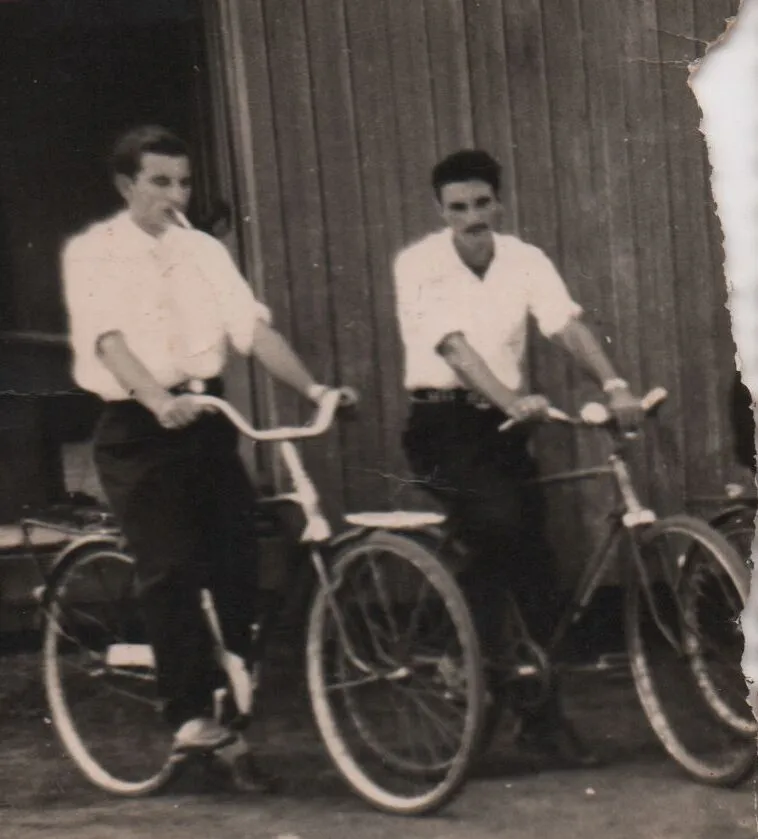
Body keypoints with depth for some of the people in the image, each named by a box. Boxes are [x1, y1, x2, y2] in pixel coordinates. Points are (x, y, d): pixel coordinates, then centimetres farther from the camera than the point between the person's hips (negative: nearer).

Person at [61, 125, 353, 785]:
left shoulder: (203, 251, 10)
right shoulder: (93, 252, -2)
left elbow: (253, 326, -1)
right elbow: (108, 338, -17)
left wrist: (312, 388, -16)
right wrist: (158, 401, -34)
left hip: (207, 419, 4)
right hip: (138, 429, -4)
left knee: (237, 562, -3)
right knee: (170, 568, -12)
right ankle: (189, 715, -5)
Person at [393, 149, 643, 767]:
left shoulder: (525, 260, 2)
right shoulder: (419, 264, -8)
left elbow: (568, 326, -12)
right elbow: (453, 346, -21)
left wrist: (614, 385, -30)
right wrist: (512, 400, -36)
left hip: (504, 426, 4)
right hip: (445, 424, -4)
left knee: (535, 559, 1)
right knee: (498, 522, -28)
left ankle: (544, 715, 12)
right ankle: (478, 661, -11)